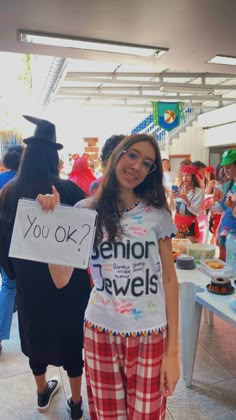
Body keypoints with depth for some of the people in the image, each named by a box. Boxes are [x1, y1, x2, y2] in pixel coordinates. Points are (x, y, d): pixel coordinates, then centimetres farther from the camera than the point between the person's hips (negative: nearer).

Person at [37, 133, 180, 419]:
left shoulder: (158, 214, -4)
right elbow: (62, 279, -9)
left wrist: (172, 350, -3)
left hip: (151, 335, 0)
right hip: (99, 331, 1)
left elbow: (169, 279, -2)